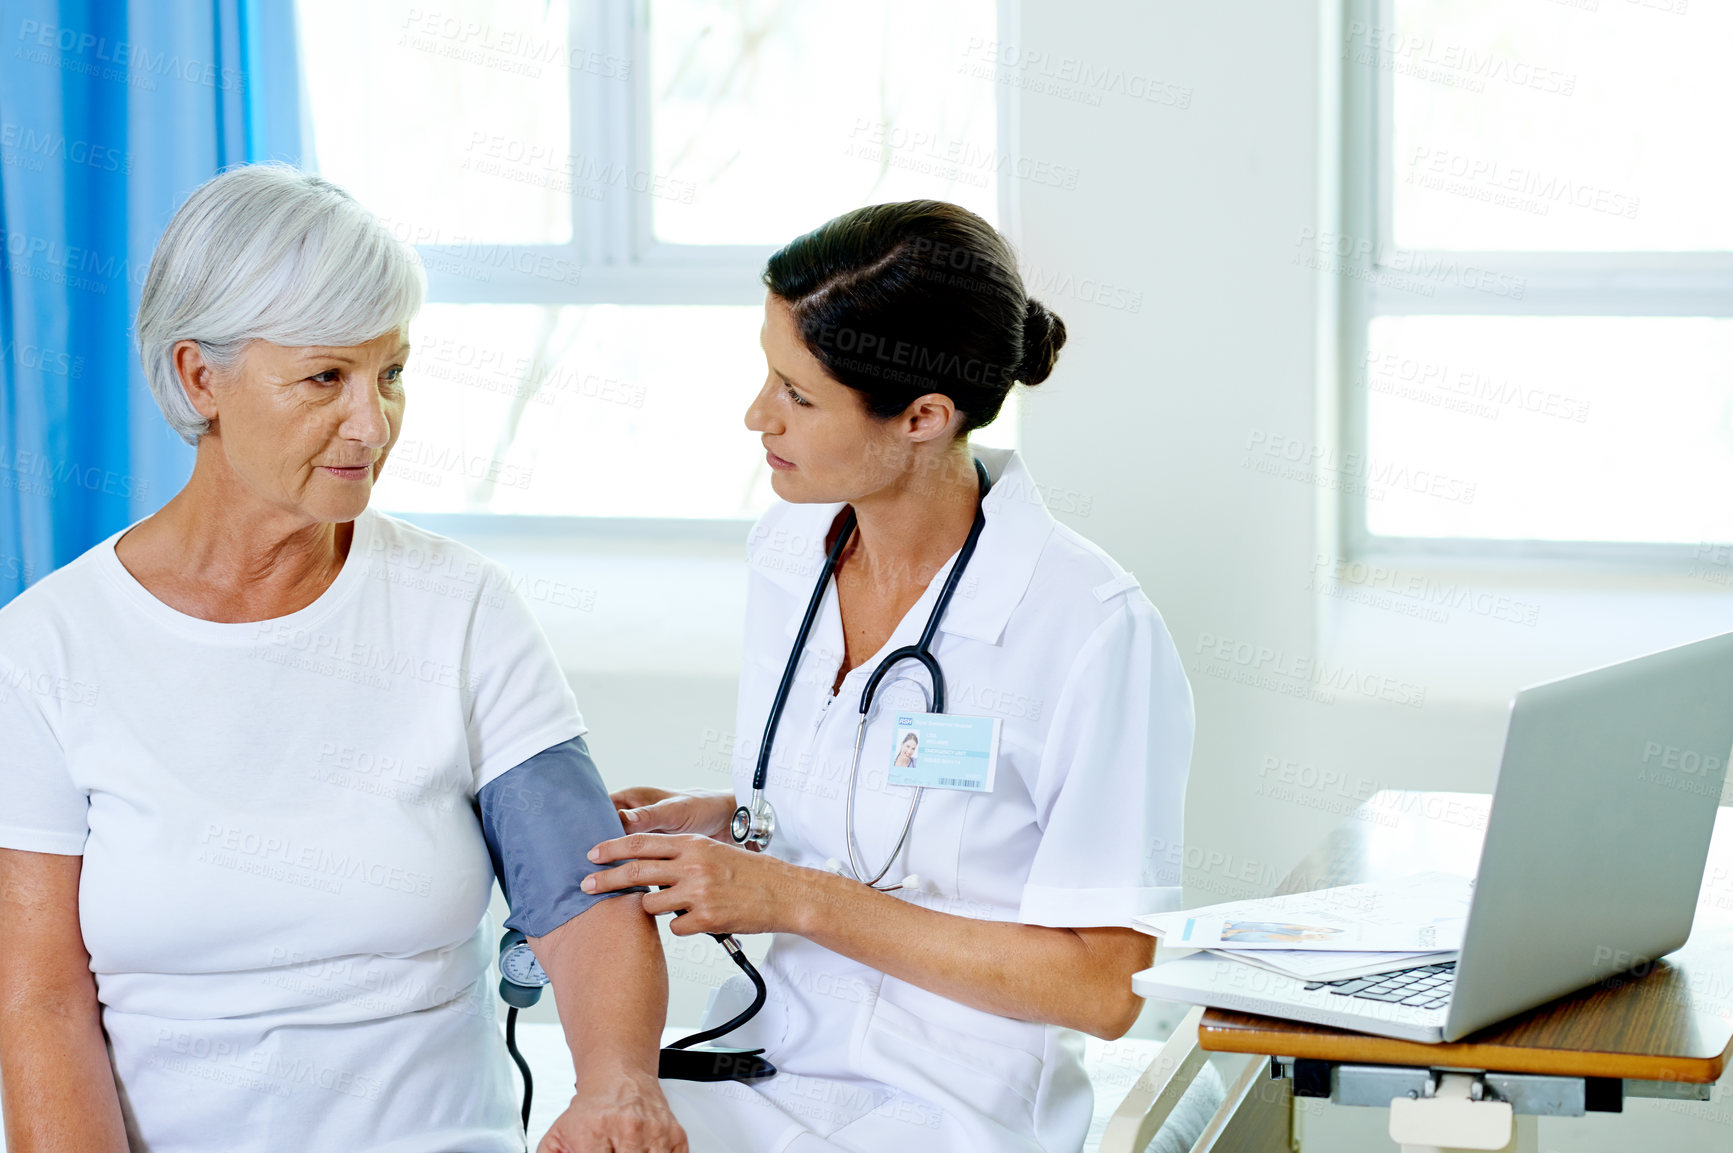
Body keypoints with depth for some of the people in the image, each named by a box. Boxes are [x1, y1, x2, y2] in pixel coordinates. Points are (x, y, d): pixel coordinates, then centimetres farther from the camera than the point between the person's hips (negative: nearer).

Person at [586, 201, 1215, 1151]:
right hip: (760, 1068, 6)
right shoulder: (787, 549, 5)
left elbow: (1101, 986, -15)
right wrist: (710, 822, 1)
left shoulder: (1094, 630, -16)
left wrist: (797, 899, -15)